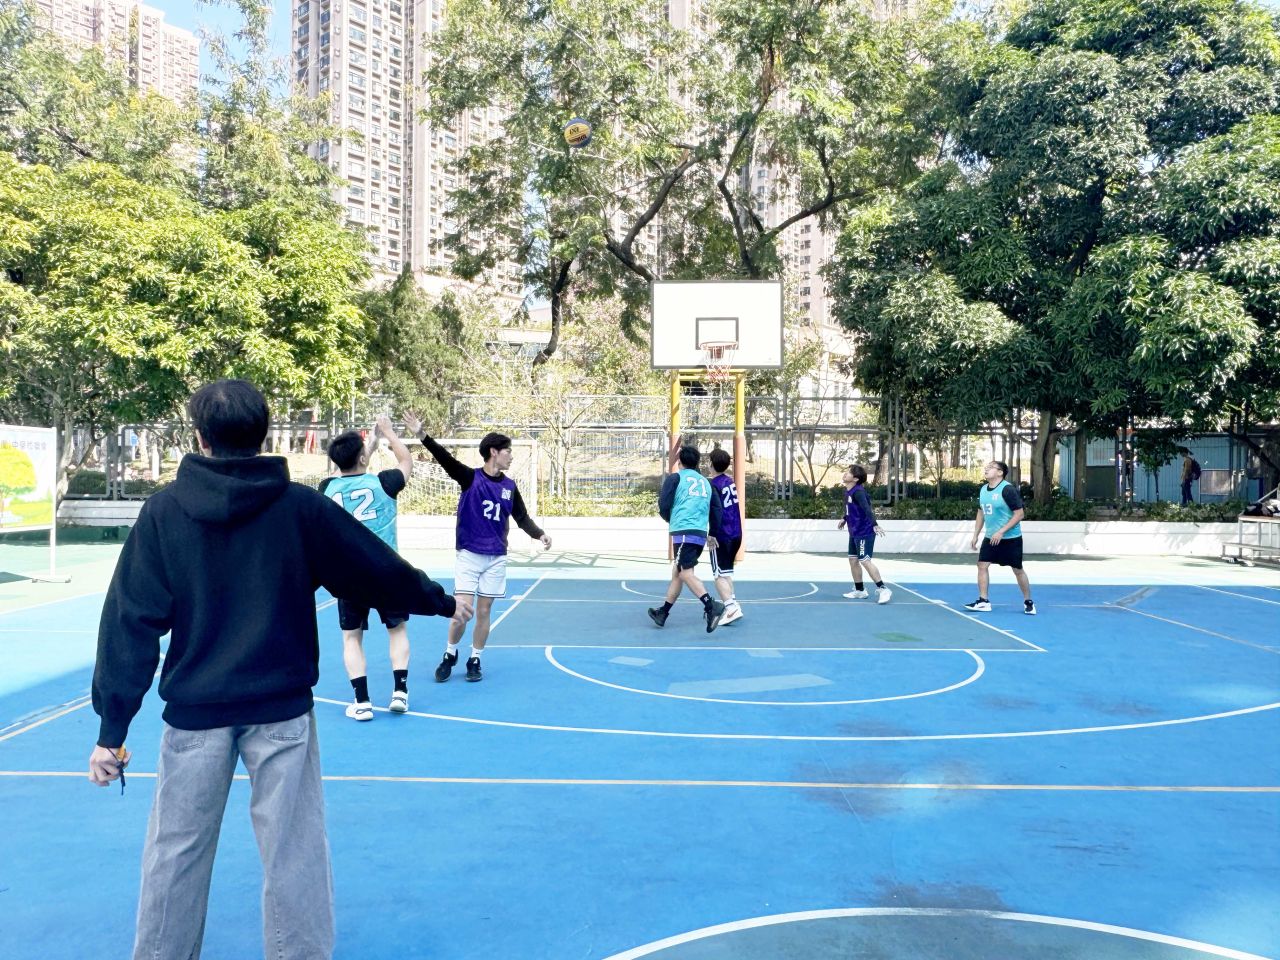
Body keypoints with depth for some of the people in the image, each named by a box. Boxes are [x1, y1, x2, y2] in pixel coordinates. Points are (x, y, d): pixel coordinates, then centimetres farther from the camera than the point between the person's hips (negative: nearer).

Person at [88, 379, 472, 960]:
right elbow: (379, 570, 1)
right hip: (281, 710, -1)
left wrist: (112, 727, 0)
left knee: (175, 851, 16)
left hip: (194, 713, 1)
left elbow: (131, 620, -5)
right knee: (293, 851, 8)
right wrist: (442, 602, 18)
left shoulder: (165, 509, -4)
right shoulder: (301, 506, -6)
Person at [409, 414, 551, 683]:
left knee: (484, 611, 6)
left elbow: (522, 517, 12)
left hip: (496, 558, 3)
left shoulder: (510, 486, 6)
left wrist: (540, 534, -5)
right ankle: (450, 655, 17)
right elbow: (445, 458, -19)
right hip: (468, 555, -3)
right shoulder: (470, 477, -6)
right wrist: (422, 435, -33)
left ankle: (474, 661, 22)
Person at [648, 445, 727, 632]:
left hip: (684, 532, -7)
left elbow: (663, 506, -3)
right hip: (701, 533, 7)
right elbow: (717, 508, 14)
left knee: (686, 573, -11)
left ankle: (711, 606, -29)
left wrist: (670, 520, 17)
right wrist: (712, 533, 21)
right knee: (677, 571, 16)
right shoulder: (705, 481, 19)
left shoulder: (675, 478, 3)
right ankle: (663, 613, 25)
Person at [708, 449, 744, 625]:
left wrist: (712, 535, -14)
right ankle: (732, 603, 21)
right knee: (727, 572, 20)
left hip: (721, 536, -7)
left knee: (720, 575, -4)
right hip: (736, 534, 7)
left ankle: (731, 607, -16)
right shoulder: (730, 480, 9)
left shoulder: (714, 485, -12)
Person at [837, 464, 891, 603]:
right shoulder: (847, 491, 6)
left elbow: (867, 509, -33)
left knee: (865, 561, -11)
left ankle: (883, 589, -4)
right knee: (853, 560, 12)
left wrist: (875, 525, -43)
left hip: (864, 532, -9)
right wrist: (845, 519, 31)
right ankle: (860, 591, 23)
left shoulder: (858, 492, -22)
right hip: (854, 532, 9)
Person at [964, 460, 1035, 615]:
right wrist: (976, 535, 12)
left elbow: (1020, 514, -19)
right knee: (982, 565, -2)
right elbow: (981, 513, 16)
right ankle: (983, 601, 3)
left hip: (1010, 538, -7)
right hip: (990, 537, 7)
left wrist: (1001, 532, -23)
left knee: (1017, 570, 3)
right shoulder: (983, 490, 5)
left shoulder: (1008, 489, -17)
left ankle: (1028, 602, 19)